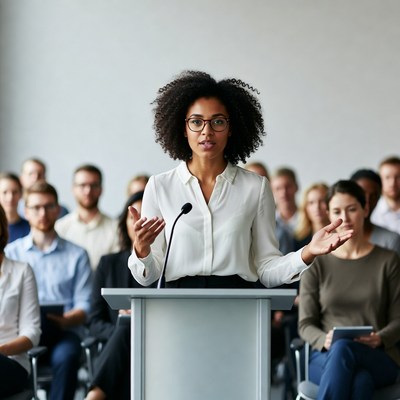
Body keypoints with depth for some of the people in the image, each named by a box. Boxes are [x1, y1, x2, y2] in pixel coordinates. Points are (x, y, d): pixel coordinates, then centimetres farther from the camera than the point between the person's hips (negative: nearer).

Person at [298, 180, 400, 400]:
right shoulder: (316, 263, 10)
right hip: (325, 357, 0)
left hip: (379, 358, 0)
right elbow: (305, 324, 7)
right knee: (359, 382, -39)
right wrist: (324, 340, -17)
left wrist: (380, 339, -17)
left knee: (343, 349, -39)